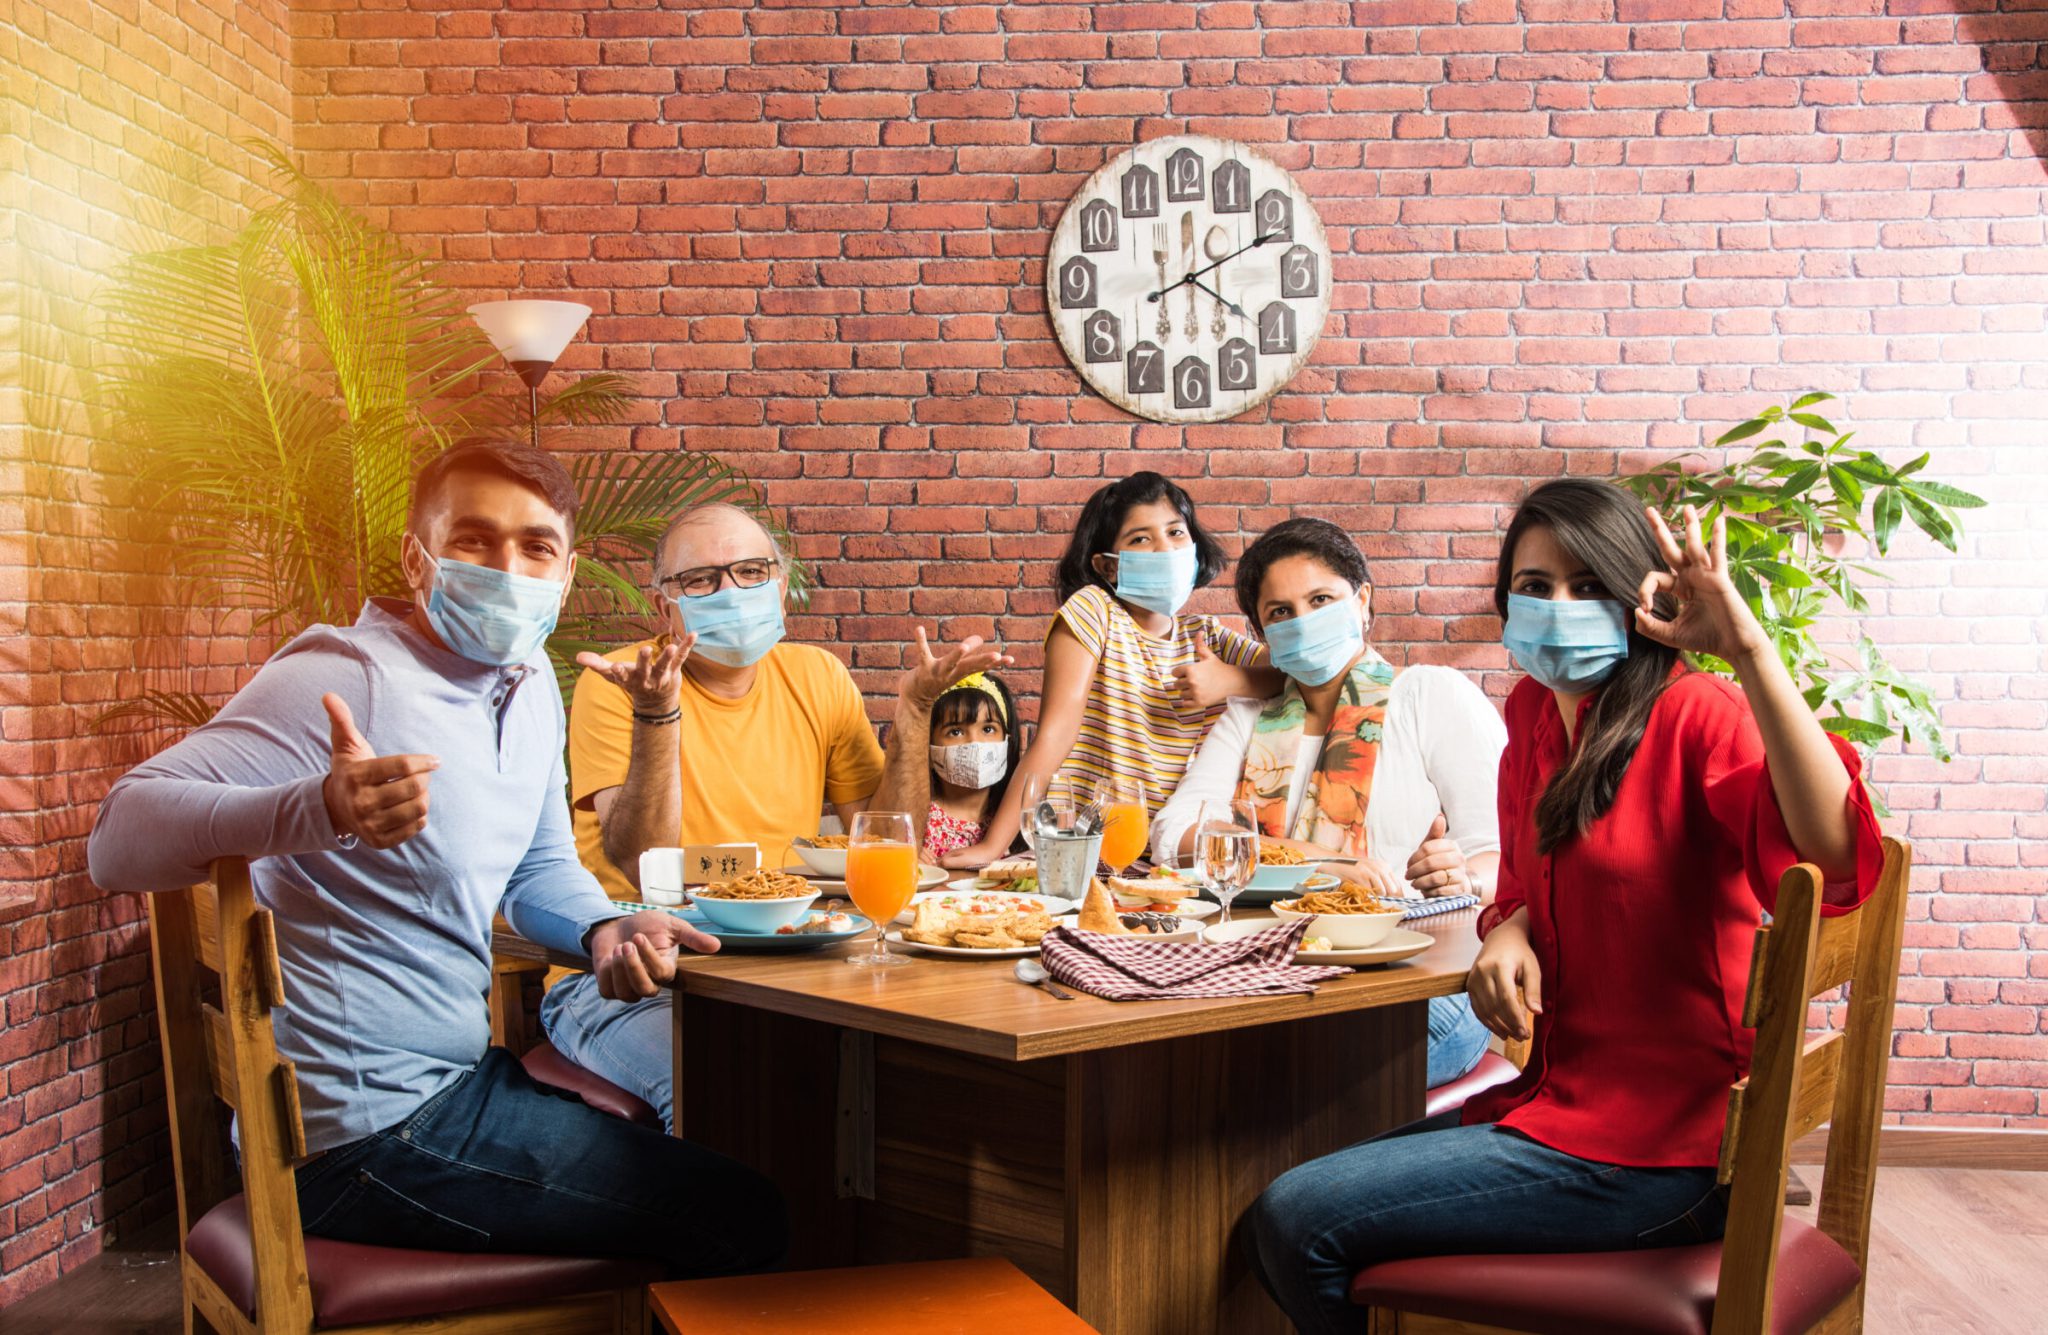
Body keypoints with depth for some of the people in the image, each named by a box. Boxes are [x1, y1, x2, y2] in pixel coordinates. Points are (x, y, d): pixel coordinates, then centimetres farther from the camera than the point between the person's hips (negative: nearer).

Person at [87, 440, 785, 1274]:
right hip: (370, 1134, -9)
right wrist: (320, 810, -43)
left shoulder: (532, 681, 9)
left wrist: (604, 930, -3)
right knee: (743, 1220, -10)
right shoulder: (348, 675, -18)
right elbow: (120, 838, -25)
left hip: (455, 1074, 9)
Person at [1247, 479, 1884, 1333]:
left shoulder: (1695, 716, -14)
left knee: (1295, 1223, -13)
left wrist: (1748, 651, -40)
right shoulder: (1535, 714, 10)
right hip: (1562, 1093, 8)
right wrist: (1509, 929, 0)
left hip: (1653, 1149, -8)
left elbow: (1833, 861, -34)